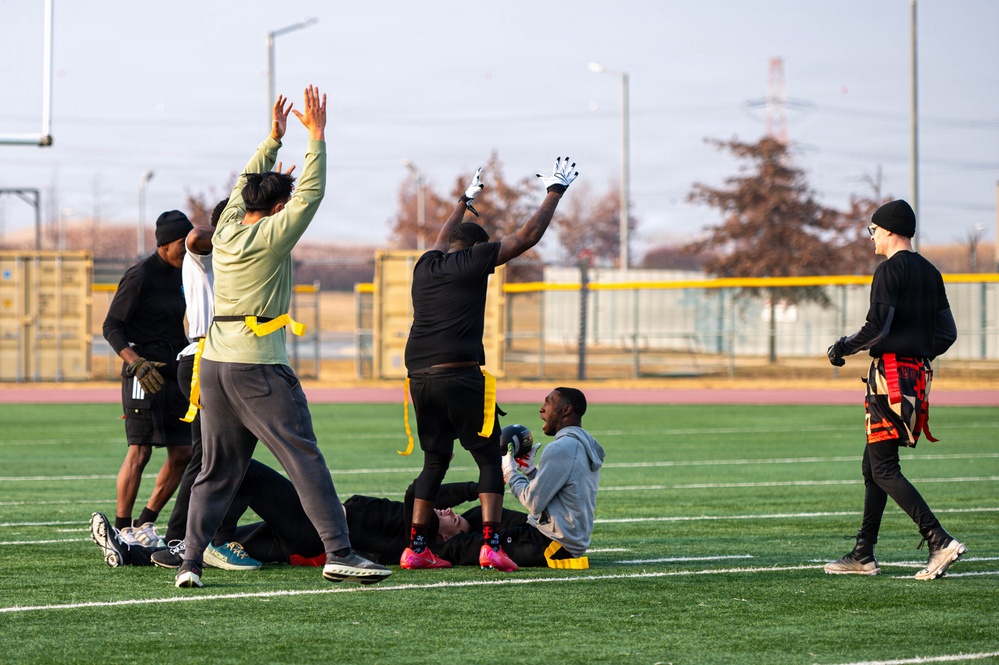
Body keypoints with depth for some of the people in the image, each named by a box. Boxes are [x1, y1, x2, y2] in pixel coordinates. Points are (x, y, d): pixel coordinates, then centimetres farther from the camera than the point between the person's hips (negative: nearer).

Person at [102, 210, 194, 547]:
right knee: (140, 450, -12)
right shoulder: (140, 276, -10)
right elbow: (111, 327, -11)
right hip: (144, 373, -8)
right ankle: (123, 529, -6)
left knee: (183, 453, 4)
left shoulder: (178, 273, 14)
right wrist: (137, 363, -24)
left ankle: (145, 524, 13)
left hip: (173, 373, 8)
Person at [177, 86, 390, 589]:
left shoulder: (225, 230, 11)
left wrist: (273, 138, 29)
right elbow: (311, 193, -6)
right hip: (258, 366, -7)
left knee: (217, 470, 11)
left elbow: (245, 184, 26)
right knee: (304, 459, -5)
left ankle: (190, 560, 4)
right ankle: (338, 553, -9)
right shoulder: (270, 236, -7)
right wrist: (316, 136, -1)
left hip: (215, 361, 7)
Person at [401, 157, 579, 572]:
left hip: (419, 377, 6)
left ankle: (415, 547, 10)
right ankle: (490, 543, -13)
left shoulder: (426, 265, 18)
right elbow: (527, 237, 5)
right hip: (459, 374, -6)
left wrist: (465, 202, 58)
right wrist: (555, 192, 17)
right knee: (489, 458, 1)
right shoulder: (472, 261, 1)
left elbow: (443, 240, 42)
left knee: (435, 460, 15)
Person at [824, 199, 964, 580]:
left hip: (891, 374, -9)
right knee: (873, 463, 15)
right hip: (918, 374, 9)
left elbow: (877, 329, -19)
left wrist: (843, 348, -4)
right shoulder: (930, 273, 15)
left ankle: (940, 541, -22)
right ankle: (863, 555, 17)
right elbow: (947, 334, 14)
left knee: (883, 470, -10)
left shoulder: (890, 270, -11)